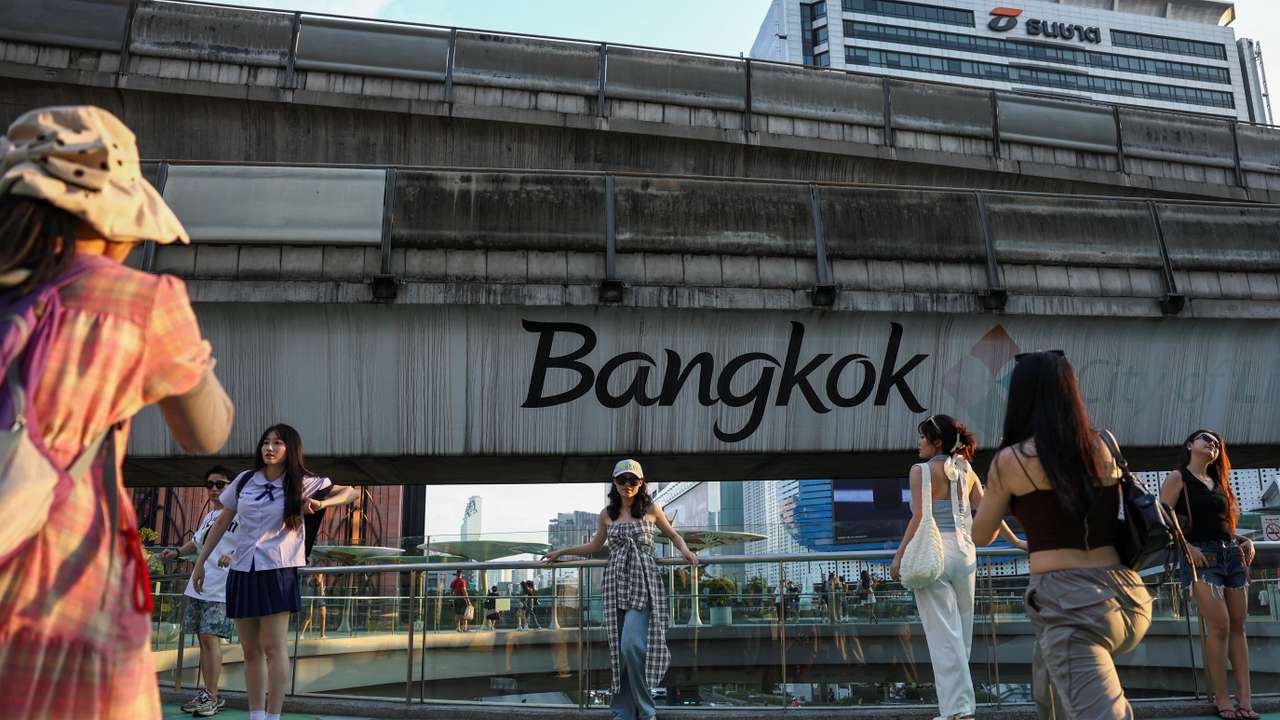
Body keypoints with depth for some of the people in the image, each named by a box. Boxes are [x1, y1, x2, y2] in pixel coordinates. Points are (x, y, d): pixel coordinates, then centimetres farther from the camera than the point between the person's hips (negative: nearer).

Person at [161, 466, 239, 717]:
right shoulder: (207, 517, 19)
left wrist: (233, 556, -29)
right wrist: (177, 552, 17)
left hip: (221, 589, -8)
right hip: (198, 587, 8)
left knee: (210, 637, -12)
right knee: (203, 639, 10)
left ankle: (211, 696, -6)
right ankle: (207, 694, 18)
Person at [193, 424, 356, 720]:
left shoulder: (302, 483, -1)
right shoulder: (245, 481, 8)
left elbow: (350, 492, 0)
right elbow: (222, 522, 15)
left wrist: (321, 503, -19)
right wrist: (200, 562, 15)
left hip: (278, 572, -4)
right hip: (242, 572, 4)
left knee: (274, 647, -9)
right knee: (251, 651, 8)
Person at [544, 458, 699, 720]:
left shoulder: (651, 509, 4)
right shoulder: (606, 515, 12)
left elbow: (673, 534, 17)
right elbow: (595, 546, 26)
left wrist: (685, 550, -3)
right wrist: (562, 552, 25)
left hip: (643, 583, -3)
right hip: (616, 584, 3)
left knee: (632, 645, -18)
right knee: (619, 649, 1)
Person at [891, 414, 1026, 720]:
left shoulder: (921, 470, -6)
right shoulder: (966, 471, 11)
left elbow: (919, 517, -13)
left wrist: (899, 555, -9)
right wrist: (1016, 541, 23)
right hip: (964, 551, 6)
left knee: (943, 633, -3)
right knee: (961, 631, 13)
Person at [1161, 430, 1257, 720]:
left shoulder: (1218, 481, 20)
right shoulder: (1178, 477, 0)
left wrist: (1245, 541, 10)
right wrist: (1187, 547, -17)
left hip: (1232, 554, 7)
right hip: (1202, 556, -7)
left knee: (1237, 626, 4)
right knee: (1219, 626, -13)